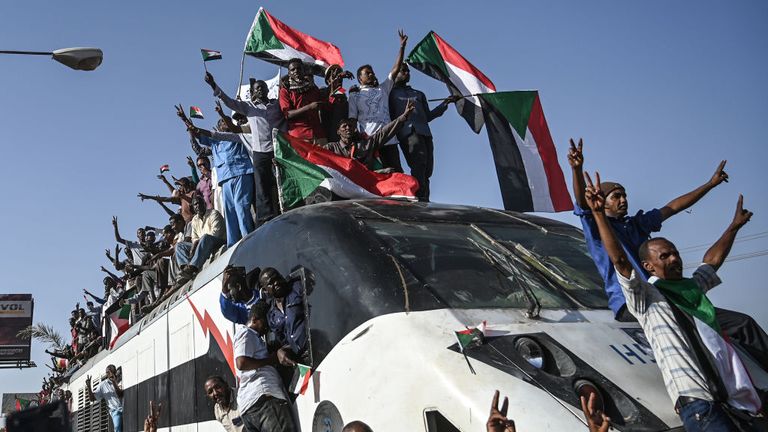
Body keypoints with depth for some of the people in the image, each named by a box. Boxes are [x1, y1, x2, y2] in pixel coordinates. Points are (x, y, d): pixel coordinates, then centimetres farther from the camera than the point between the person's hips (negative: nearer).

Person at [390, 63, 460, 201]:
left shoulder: (419, 94, 35)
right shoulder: (391, 93, 21)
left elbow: (427, 116, 30)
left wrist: (445, 103, 24)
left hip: (425, 133, 6)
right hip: (407, 132, -6)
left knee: (426, 170, -8)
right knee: (418, 164, -27)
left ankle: (424, 200, -12)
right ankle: (420, 199, -38)